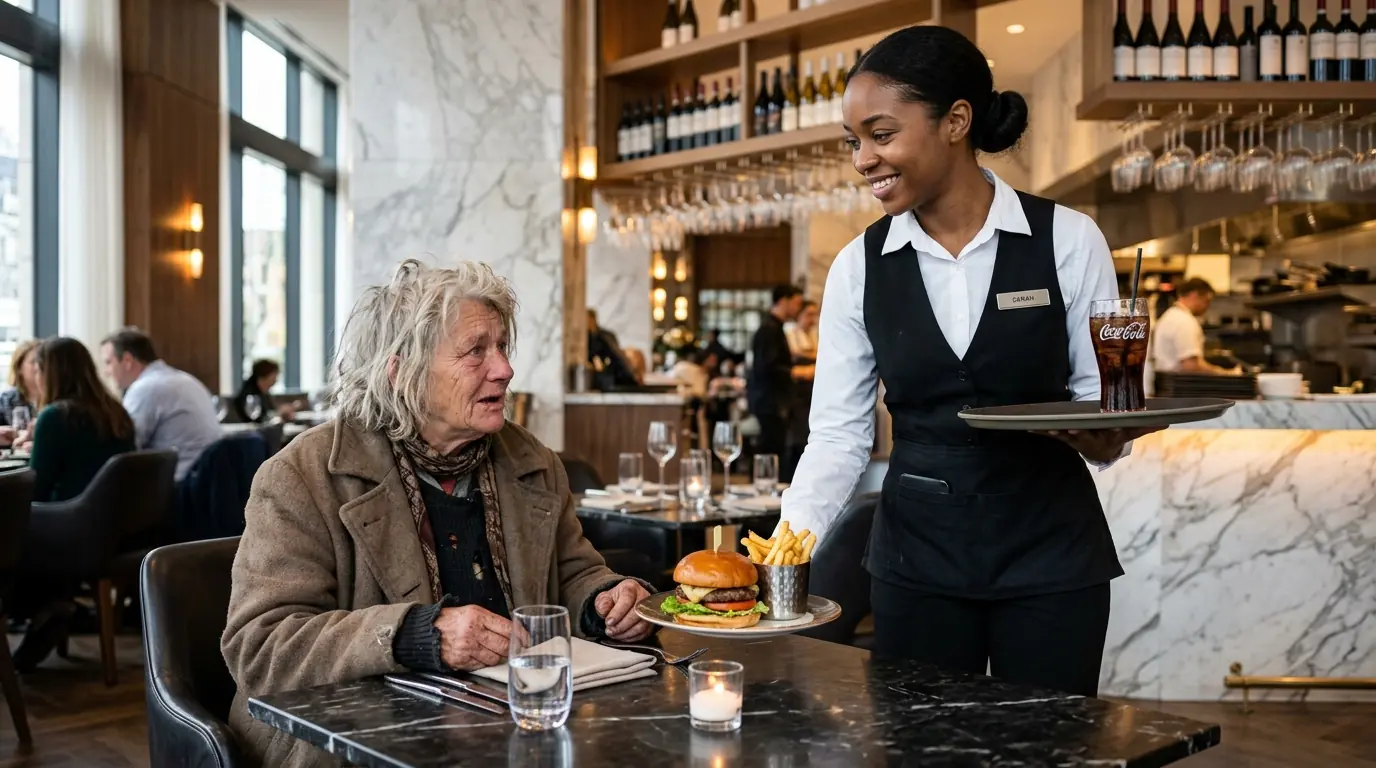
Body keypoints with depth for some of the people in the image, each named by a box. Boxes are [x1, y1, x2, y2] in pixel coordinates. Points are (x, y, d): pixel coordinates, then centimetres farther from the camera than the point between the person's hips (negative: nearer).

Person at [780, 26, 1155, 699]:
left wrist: (1102, 438, -22)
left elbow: (1102, 396, 0)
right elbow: (838, 433, -2)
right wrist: (787, 544, -14)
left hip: (1049, 548, -1)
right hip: (916, 555, 2)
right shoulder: (859, 266, -1)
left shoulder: (1068, 241, -6)